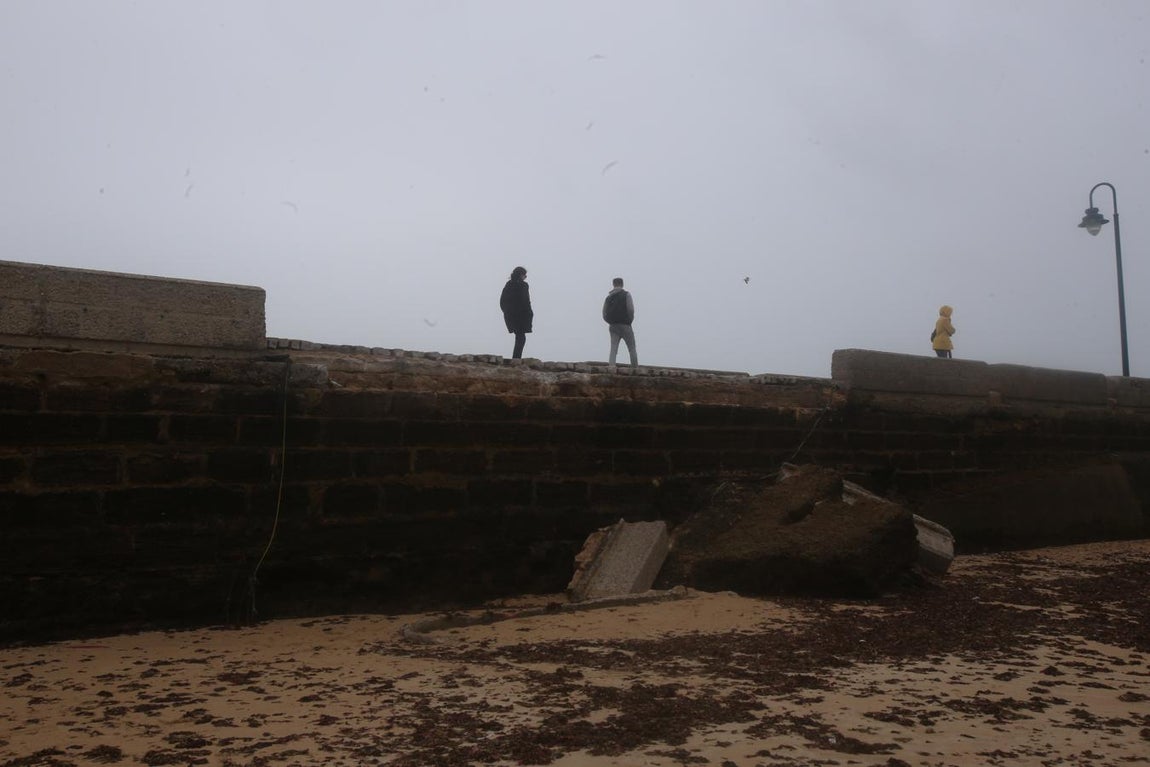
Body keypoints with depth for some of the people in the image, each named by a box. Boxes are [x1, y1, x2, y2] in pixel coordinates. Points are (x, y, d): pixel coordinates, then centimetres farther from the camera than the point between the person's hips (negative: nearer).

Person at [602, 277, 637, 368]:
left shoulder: (608, 297, 10)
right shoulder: (626, 294, -3)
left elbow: (604, 314, 6)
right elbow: (631, 309, -14)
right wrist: (629, 320, 1)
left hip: (613, 326, 4)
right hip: (625, 325, -3)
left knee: (613, 349, -1)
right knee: (632, 349, 7)